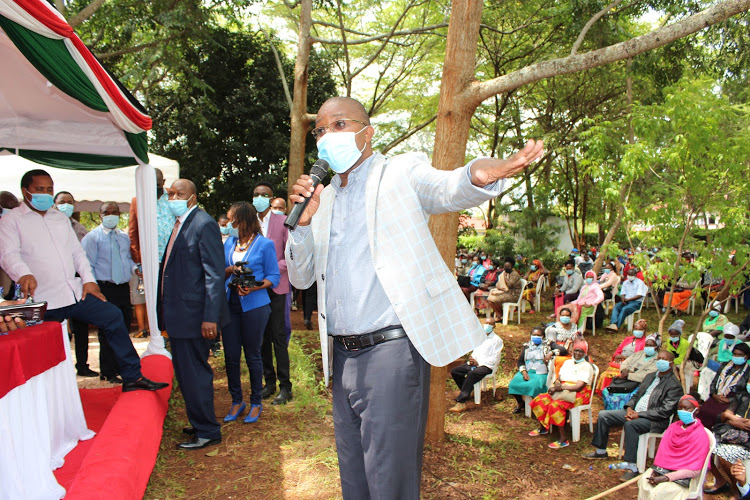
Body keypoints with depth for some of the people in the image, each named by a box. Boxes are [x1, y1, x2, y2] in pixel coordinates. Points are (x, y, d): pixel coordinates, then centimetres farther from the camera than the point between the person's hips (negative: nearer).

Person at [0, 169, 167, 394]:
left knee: (112, 316, -3)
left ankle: (132, 377, 4)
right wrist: (24, 275, -36)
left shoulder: (61, 218, 19)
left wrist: (88, 279, 4)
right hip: (43, 302, -5)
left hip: (75, 293, 5)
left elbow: (77, 251, 18)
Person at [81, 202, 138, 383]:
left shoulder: (124, 237, 16)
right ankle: (108, 373, 11)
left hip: (123, 288, 6)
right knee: (107, 332, -1)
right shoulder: (92, 237, -4)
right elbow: (87, 265, -7)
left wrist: (134, 268, 0)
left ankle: (121, 367, 27)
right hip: (105, 289, -6)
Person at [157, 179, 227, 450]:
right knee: (187, 372, 18)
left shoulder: (204, 224, -14)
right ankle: (199, 422, 33)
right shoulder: (178, 223, 15)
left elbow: (215, 274, -19)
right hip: (178, 315, 10)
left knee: (194, 374, -1)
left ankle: (207, 432, 13)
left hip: (193, 314, -10)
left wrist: (210, 317, -23)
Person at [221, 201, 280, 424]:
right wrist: (230, 270, -8)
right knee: (231, 355, 7)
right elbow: (220, 271, 15)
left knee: (252, 355, 6)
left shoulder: (265, 244, -4)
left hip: (254, 305, -5)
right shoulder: (229, 242, 12)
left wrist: (253, 288, -20)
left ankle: (256, 402, 21)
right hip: (230, 304, 5)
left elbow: (274, 276, -5)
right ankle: (236, 401, 23)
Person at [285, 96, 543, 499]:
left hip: (391, 350, -6)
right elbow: (301, 277, 12)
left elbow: (449, 190, -24)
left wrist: (480, 176, -48)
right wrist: (302, 222, -6)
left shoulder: (401, 173, -2)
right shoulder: (324, 197, 14)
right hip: (343, 356, 7)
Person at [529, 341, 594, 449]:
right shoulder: (568, 362, 18)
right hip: (562, 392, 7)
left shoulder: (586, 366, -5)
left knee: (556, 404, -32)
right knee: (541, 399, -12)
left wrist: (562, 387, -22)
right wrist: (556, 384, -12)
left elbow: (579, 387, -16)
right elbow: (558, 378, 11)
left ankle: (563, 439, -28)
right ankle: (543, 428, 8)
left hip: (578, 395, -7)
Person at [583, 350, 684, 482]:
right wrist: (629, 407, -2)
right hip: (635, 412, 8)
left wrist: (639, 414, -20)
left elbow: (665, 411, -17)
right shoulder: (650, 376, 17)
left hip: (655, 420, -8)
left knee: (630, 424, -37)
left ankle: (632, 466, -30)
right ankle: (601, 451, 14)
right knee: (603, 415, -1)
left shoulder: (675, 385, -9)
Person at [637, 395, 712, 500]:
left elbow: (695, 470, -13)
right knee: (644, 481, -24)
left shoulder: (701, 435, -9)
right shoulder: (673, 427, 10)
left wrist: (665, 478, -18)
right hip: (662, 468, 5)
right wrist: (656, 469, -12)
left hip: (682, 477, -5)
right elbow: (662, 450, 9)